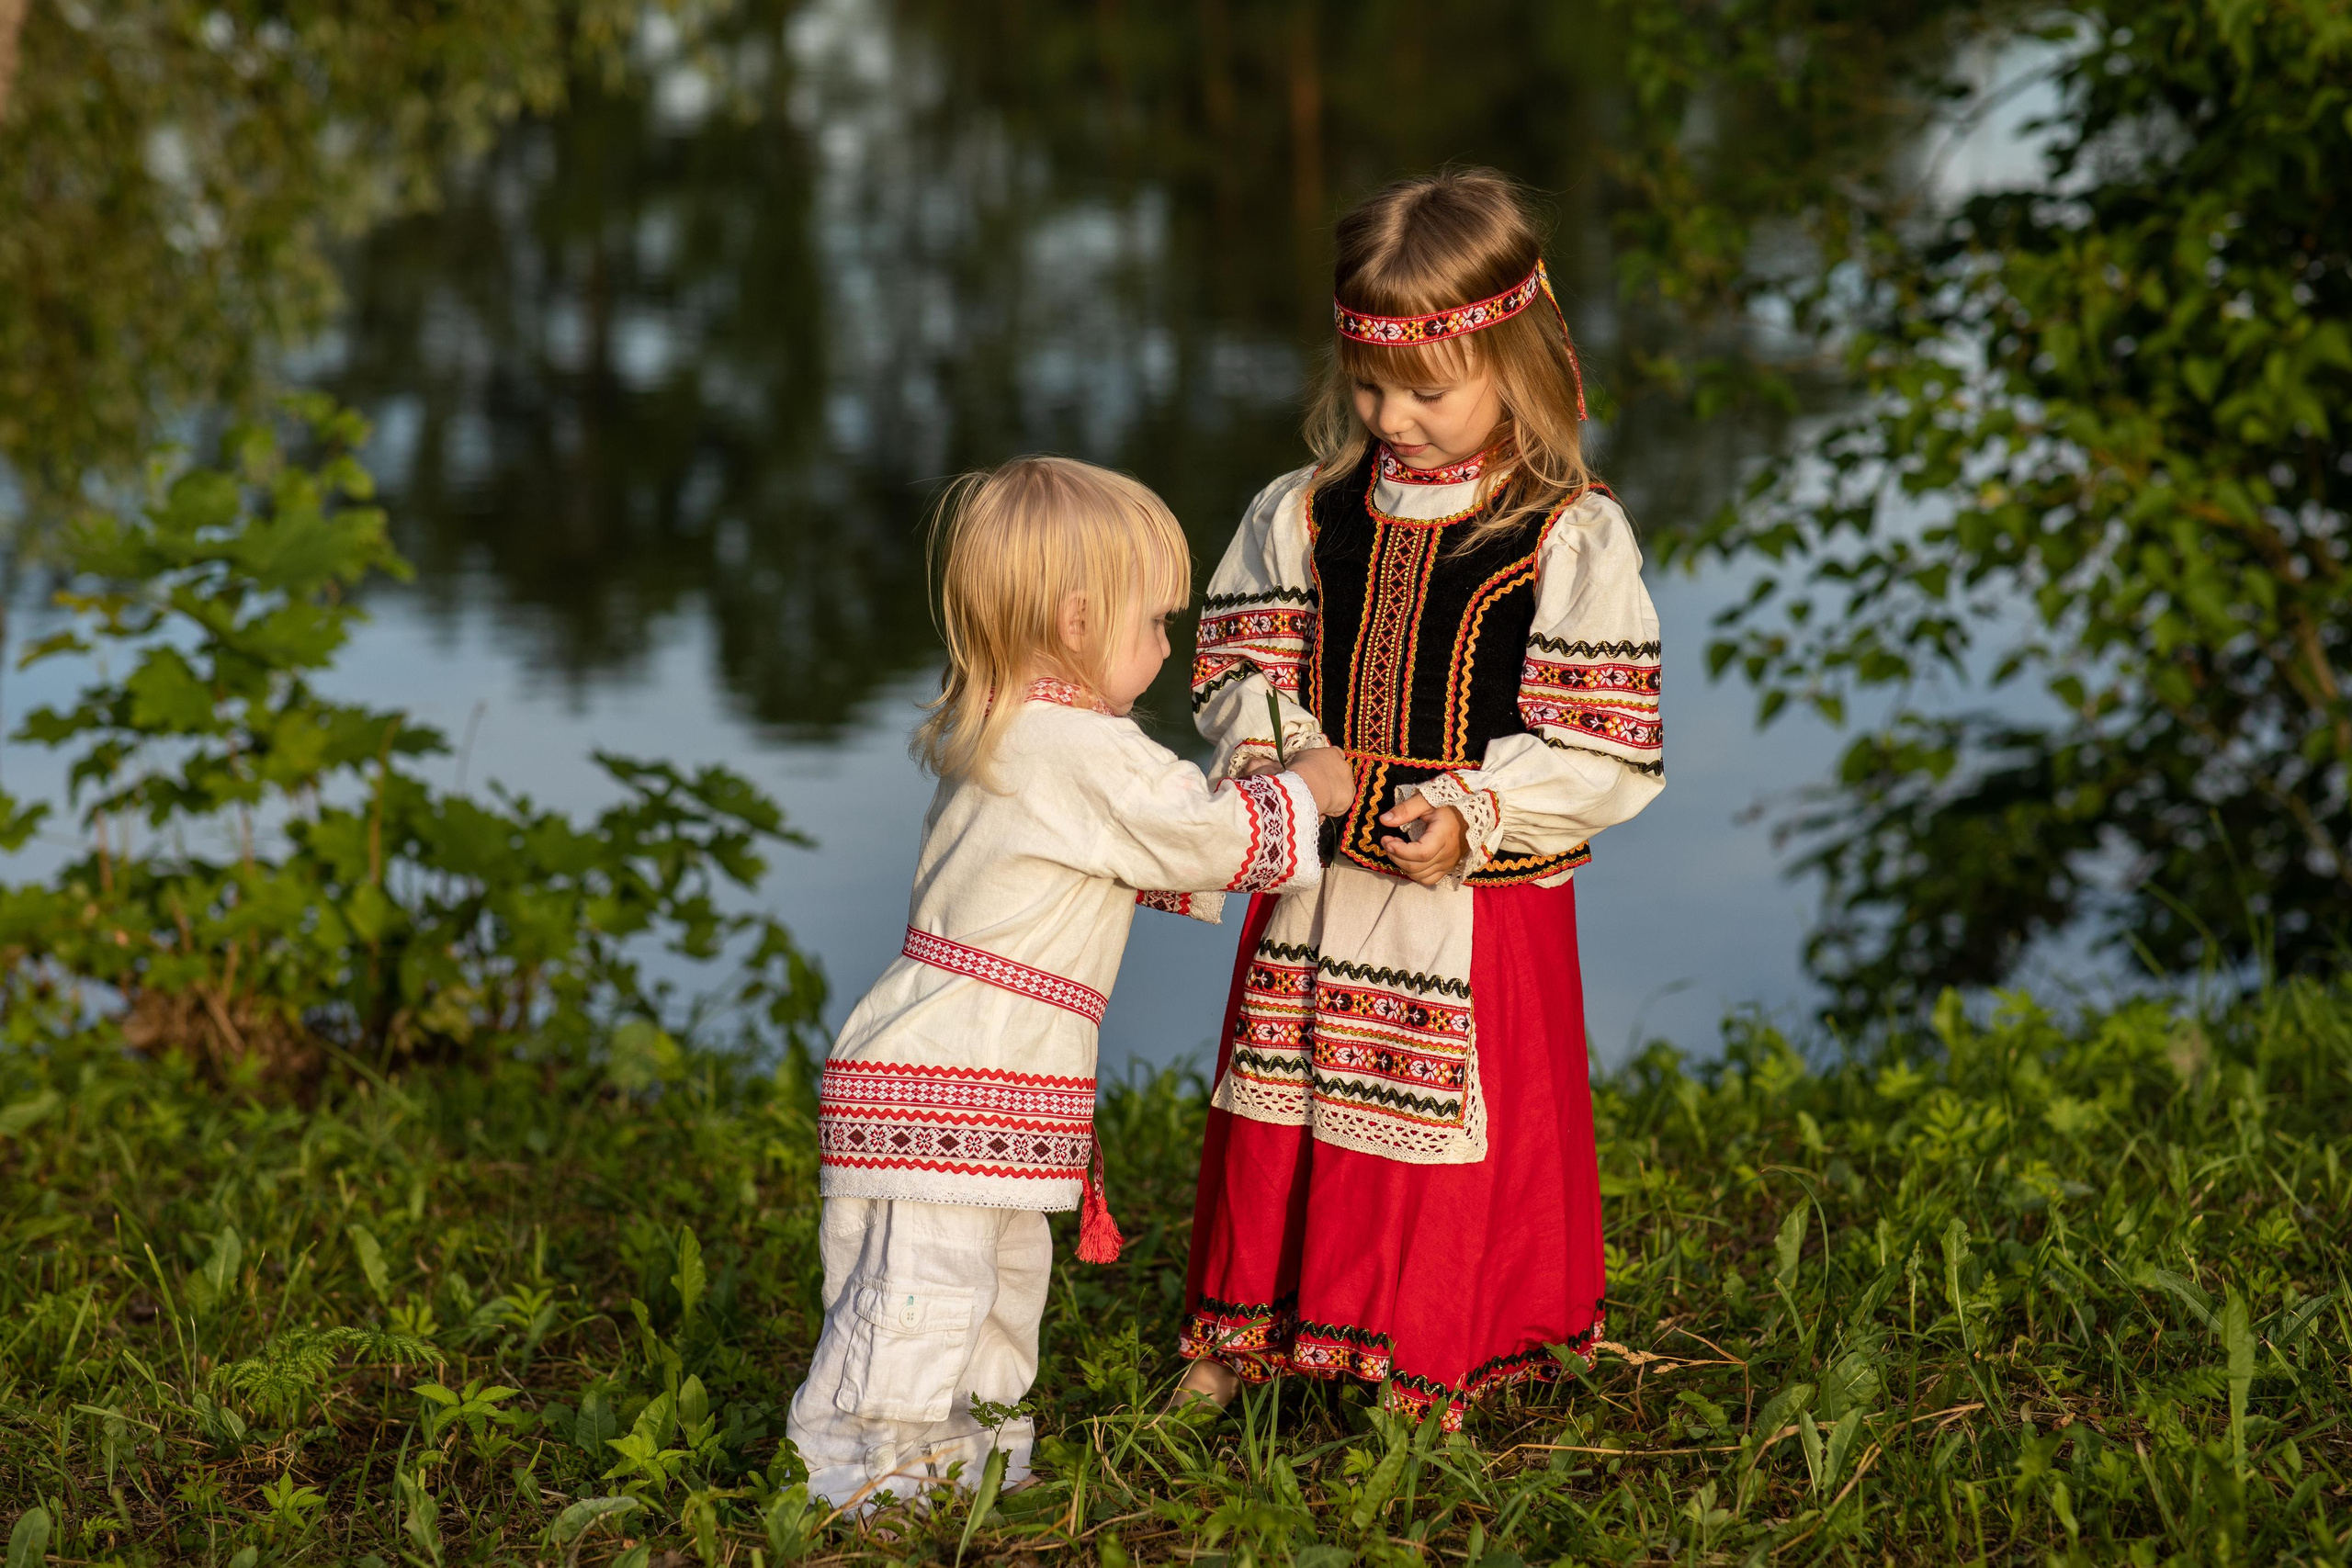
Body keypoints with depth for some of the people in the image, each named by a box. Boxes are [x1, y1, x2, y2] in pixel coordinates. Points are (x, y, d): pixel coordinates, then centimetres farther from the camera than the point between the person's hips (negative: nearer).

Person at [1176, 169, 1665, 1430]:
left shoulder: (1571, 539, -11)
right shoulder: (1306, 513, 4)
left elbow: (1603, 743, -13)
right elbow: (1240, 659, 10)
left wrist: (1475, 815, -23)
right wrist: (1275, 747, -10)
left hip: (1477, 907, -4)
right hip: (1316, 891, 4)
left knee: (1454, 1131, 4)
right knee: (1279, 1111, 14)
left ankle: (1432, 1370, 20)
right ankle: (1243, 1335, 31)